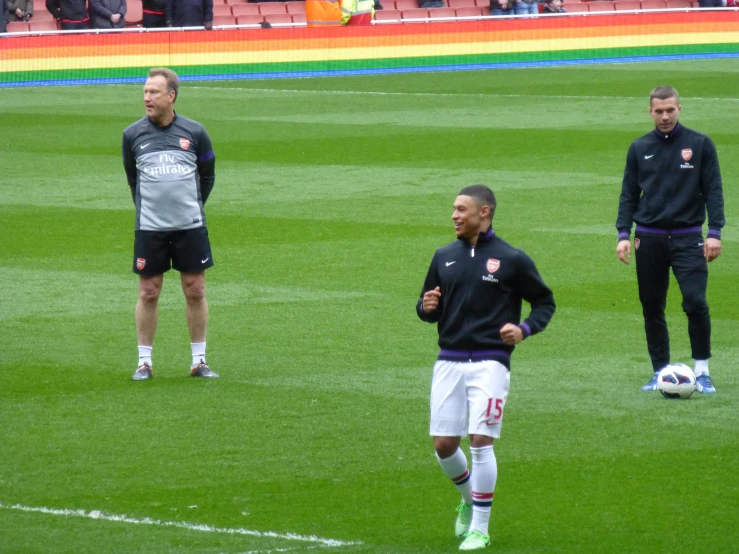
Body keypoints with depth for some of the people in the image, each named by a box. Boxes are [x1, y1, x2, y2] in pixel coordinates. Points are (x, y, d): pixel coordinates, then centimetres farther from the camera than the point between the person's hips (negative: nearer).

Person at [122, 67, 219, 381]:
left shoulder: (194, 132, 0)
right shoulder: (133, 135, 1)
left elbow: (208, 175, 14)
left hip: (190, 226, 0)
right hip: (149, 228, 0)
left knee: (195, 291, 4)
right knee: (148, 293, 3)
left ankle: (199, 361, 13)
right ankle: (144, 361, 12)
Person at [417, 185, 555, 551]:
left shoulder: (511, 260, -2)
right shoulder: (445, 257, 11)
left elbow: (545, 303, 6)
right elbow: (429, 308, 18)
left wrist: (524, 329, -12)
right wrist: (426, 307, -6)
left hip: (489, 363, -4)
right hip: (449, 362, 4)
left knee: (481, 441, -11)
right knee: (443, 445, 3)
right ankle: (468, 499, 32)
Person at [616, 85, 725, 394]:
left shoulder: (700, 145, 2)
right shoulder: (640, 148, 8)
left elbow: (713, 191, 2)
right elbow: (629, 194, 11)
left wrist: (714, 232, -7)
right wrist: (623, 233, 1)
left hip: (687, 238, -3)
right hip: (649, 238, 3)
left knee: (695, 302, -16)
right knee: (652, 308, 5)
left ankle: (702, 371, -4)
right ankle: (660, 372, 15)